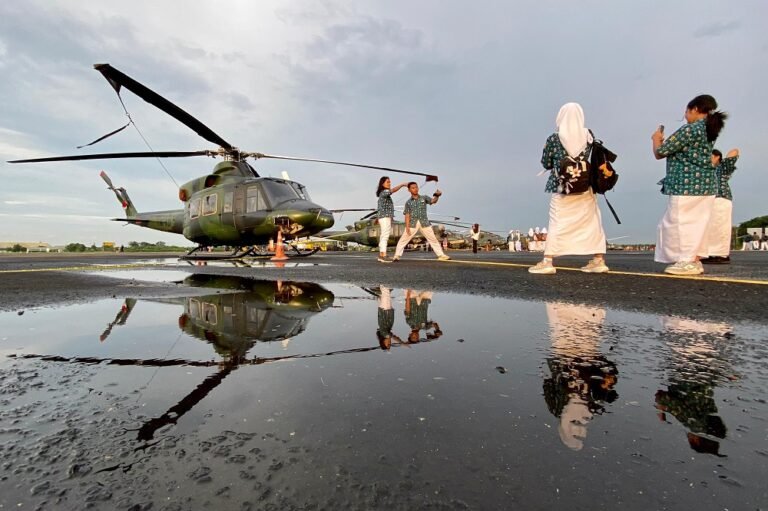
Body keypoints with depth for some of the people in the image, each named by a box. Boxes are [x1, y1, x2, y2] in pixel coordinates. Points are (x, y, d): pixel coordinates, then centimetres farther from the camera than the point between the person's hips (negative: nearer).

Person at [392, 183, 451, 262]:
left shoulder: (424, 198, 6)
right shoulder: (408, 202, 4)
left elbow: (433, 201, -10)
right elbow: (407, 215, 0)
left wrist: (436, 196, -32)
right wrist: (407, 227, -9)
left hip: (424, 223, 1)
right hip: (412, 223, -1)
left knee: (433, 239, 4)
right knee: (403, 240, -2)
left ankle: (441, 255, 13)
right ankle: (397, 256, 7)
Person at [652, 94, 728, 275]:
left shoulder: (690, 130, -12)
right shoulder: (709, 131, 16)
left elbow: (660, 153, -9)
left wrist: (656, 138, 10)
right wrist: (665, 141, 21)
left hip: (687, 184, -9)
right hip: (705, 184, 9)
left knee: (679, 223, -3)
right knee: (696, 223, 12)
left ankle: (687, 262, -1)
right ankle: (695, 260, 17)